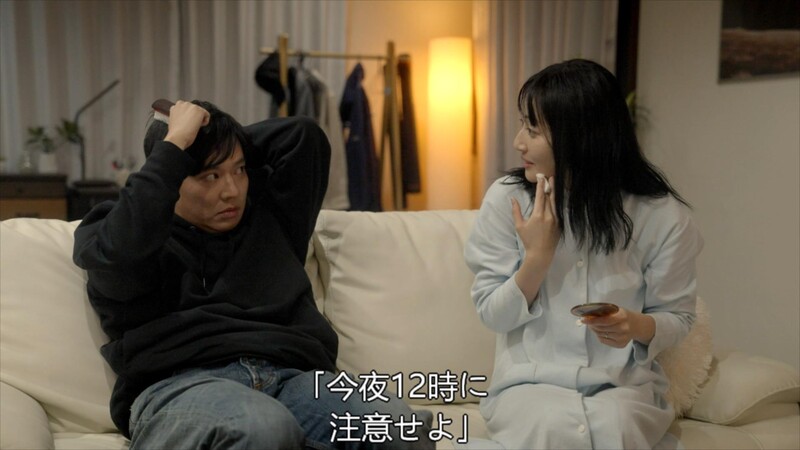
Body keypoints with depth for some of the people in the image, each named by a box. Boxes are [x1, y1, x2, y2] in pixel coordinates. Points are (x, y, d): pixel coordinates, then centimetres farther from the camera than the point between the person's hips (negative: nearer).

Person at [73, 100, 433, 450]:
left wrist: (228, 138, 30)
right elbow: (122, 252, -10)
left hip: (293, 378, 4)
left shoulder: (266, 215, 28)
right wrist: (175, 142, -3)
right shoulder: (112, 232, 14)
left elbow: (303, 137, 28)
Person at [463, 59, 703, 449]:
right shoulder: (506, 199, -7)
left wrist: (637, 327, -20)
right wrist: (538, 255, -18)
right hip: (530, 383, 0)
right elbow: (492, 315, -2)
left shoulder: (662, 216, -9)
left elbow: (676, 316, 3)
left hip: (624, 385, 1)